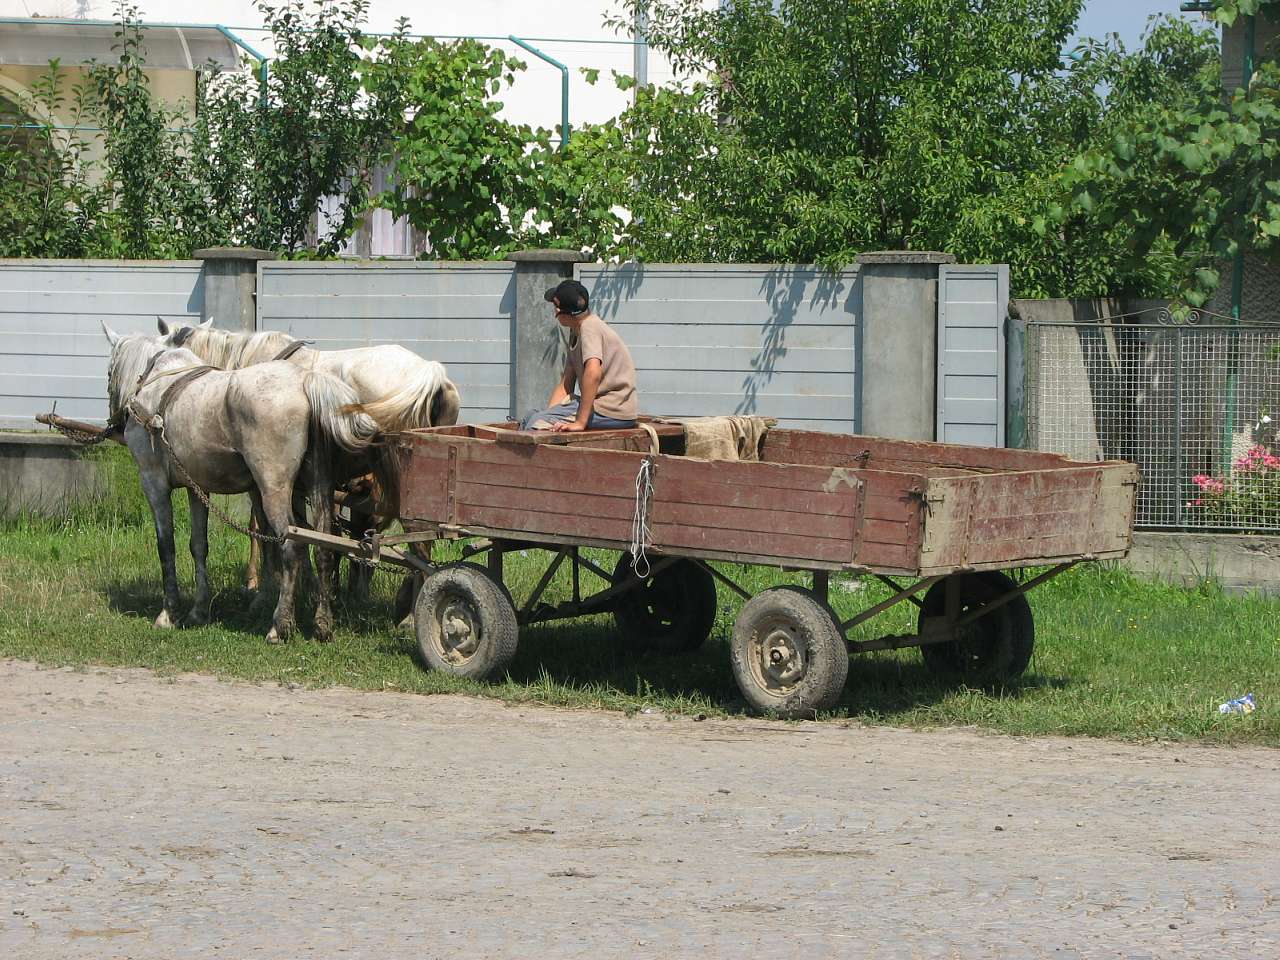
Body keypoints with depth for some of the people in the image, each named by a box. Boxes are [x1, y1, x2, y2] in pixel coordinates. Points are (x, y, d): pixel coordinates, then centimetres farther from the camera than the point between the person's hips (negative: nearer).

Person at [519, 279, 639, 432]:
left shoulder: (589, 327, -17)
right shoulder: (575, 332, 14)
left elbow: (593, 373, -32)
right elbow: (566, 384, 14)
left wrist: (580, 422, -32)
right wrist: (549, 413, 0)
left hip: (614, 411, -10)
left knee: (537, 422, -17)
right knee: (531, 416, 12)